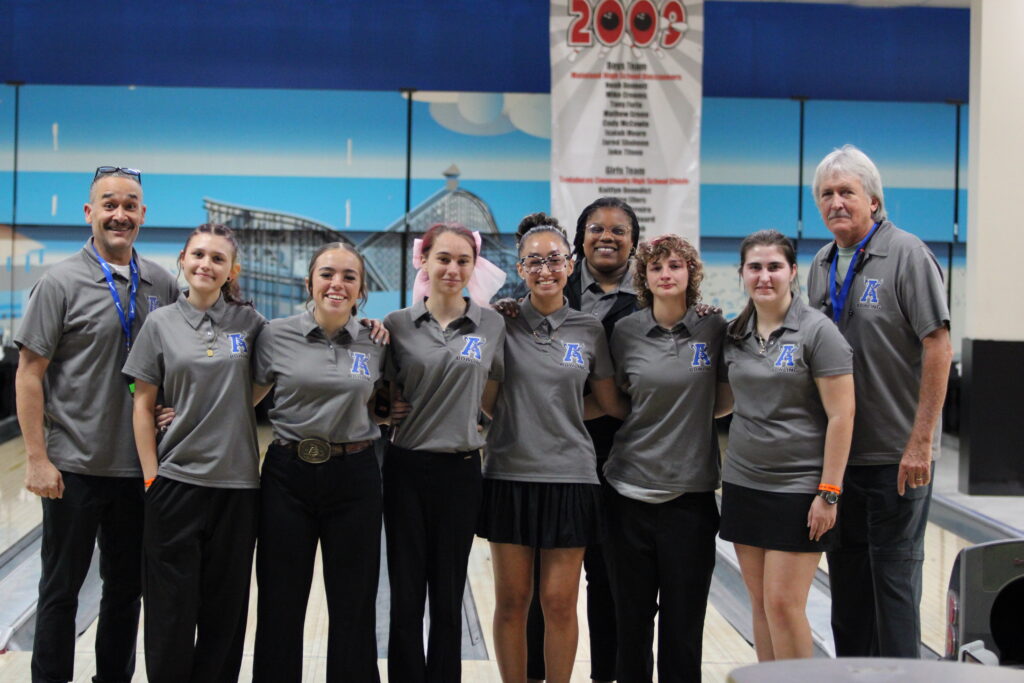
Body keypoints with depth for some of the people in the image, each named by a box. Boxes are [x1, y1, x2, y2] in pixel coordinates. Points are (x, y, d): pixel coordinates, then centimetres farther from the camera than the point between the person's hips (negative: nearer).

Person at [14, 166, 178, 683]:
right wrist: (37, 460, -12)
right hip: (75, 466, -4)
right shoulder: (61, 283, -7)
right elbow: (29, 375, -8)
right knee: (61, 587, 8)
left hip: (139, 467, 4)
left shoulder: (162, 284, 4)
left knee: (127, 586, 14)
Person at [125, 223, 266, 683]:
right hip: (176, 479, -1)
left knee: (225, 606, 9)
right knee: (171, 606, 3)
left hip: (236, 481, 1)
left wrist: (235, 406, -2)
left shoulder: (249, 322, 3)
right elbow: (143, 404, 1)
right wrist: (151, 475, -4)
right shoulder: (161, 323, 0)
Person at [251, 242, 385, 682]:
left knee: (353, 606, 7)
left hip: (353, 478, 1)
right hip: (288, 475, -1)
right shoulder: (276, 336, -3)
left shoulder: (376, 342, 1)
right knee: (280, 604, 7)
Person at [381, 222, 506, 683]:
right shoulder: (397, 325, 0)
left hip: (460, 470, 0)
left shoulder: (492, 325, 1)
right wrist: (392, 411, -8)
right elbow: (385, 398, 9)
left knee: (448, 600, 8)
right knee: (406, 599, 4)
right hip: (406, 468, 0)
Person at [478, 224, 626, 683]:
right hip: (508, 474, 0)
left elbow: (613, 405, 9)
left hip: (569, 477, 0)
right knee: (511, 601, 7)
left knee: (560, 603, 4)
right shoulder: (501, 322, 0)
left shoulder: (590, 331, 3)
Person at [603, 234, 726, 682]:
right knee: (632, 616, 9)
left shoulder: (715, 328, -1)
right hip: (630, 491, 1)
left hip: (690, 492, -1)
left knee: (683, 620, 5)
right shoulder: (625, 331, 1)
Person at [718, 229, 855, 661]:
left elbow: (841, 416, -11)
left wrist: (829, 492, -14)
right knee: (760, 603, 9)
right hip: (742, 482, 5)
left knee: (784, 603, -6)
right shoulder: (735, 334, 8)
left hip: (798, 488, -5)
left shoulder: (817, 331, -8)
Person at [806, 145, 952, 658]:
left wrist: (921, 441, -18)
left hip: (896, 453, -6)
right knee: (846, 572, 13)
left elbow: (937, 346, -14)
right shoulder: (822, 265, 10)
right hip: (837, 451, 6)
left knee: (894, 571, 1)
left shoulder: (907, 255, -9)